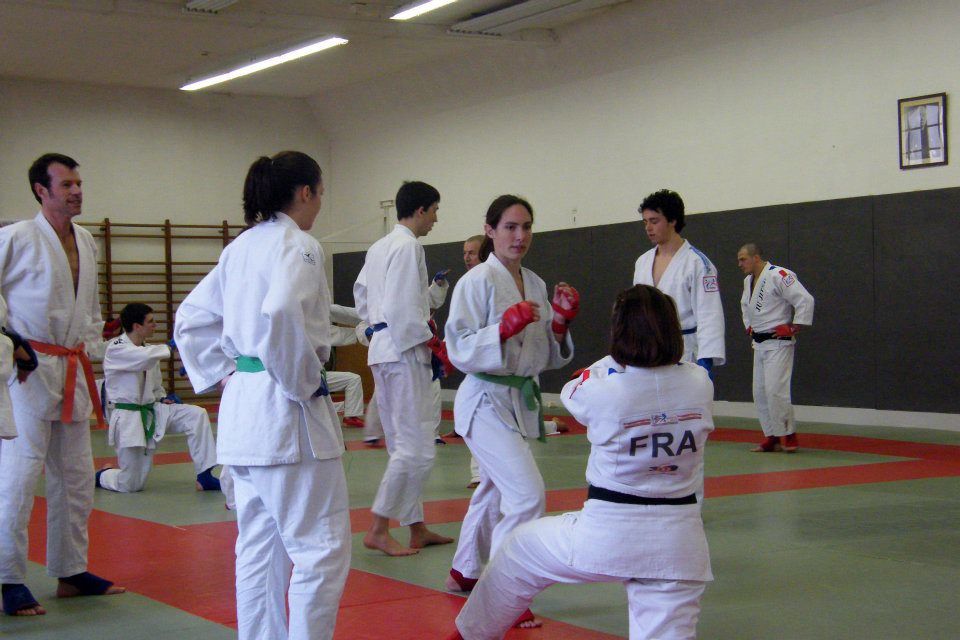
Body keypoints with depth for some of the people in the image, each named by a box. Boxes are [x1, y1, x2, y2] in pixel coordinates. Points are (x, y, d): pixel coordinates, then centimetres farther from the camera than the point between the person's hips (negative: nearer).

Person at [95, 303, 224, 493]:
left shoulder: (147, 350, 9)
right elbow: (145, 358, -34)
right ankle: (102, 477, 29)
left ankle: (204, 477, -11)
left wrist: (162, 398, 2)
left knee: (197, 415, -16)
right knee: (132, 485, -5)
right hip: (127, 418, -7)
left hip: (152, 411, 7)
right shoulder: (116, 350, -13)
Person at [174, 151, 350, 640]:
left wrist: (223, 375, 15)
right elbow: (281, 316, -28)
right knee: (322, 548, -3)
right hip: (285, 413, -9)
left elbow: (190, 320, 19)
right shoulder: (297, 245, -11)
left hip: (241, 409, 9)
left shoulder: (240, 247, 15)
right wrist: (304, 382, -17)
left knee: (259, 546, 16)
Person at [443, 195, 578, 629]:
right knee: (527, 493, -19)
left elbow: (548, 357, 12)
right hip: (485, 401, -8)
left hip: (522, 400, 8)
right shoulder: (477, 281, -13)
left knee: (495, 491, 22)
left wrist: (561, 320, -4)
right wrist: (505, 327, -29)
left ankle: (464, 573, 41)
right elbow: (460, 349, -18)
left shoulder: (534, 284, 8)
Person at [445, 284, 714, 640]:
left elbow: (573, 394, 10)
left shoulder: (602, 388, -14)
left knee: (519, 552, 24)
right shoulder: (700, 384, -5)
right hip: (678, 542, 2)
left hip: (608, 535, -2)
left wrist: (619, 356, 21)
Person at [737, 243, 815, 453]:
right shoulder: (748, 281, 14)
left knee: (775, 389, -15)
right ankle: (771, 436, 16)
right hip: (759, 344, 9)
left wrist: (794, 329, -16)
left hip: (779, 343, -9)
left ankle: (789, 435, -3)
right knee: (760, 392, 8)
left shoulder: (779, 276, -16)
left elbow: (805, 300, -21)